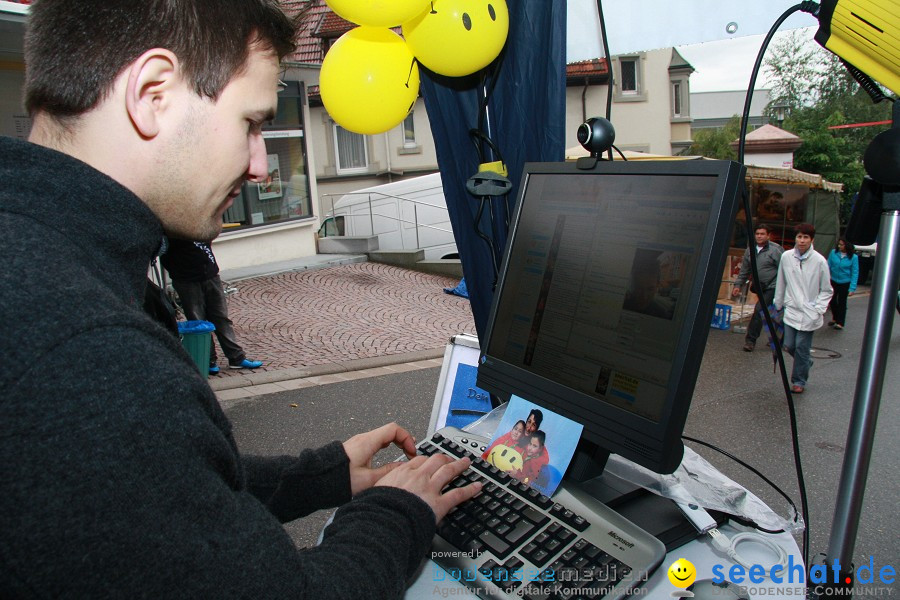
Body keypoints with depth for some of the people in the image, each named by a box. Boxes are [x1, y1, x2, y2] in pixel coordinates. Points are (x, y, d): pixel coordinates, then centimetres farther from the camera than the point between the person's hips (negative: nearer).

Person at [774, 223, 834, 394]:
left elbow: (826, 290, 0)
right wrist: (778, 304, 17)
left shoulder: (819, 261, -8)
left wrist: (818, 310, -10)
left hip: (809, 314, -3)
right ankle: (805, 363, 36)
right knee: (789, 345, 5)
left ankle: (799, 381, 17)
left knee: (802, 348, -1)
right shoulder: (786, 257, 0)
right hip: (791, 310, 3)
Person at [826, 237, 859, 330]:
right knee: (832, 301, 14)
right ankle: (835, 318, 38)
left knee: (842, 302, 9)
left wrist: (852, 288, -16)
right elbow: (828, 266, -2)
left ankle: (840, 323, 23)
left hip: (845, 283, -3)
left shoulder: (853, 257, -14)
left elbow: (855, 273, -12)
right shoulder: (833, 252, -10)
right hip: (833, 281, 3)